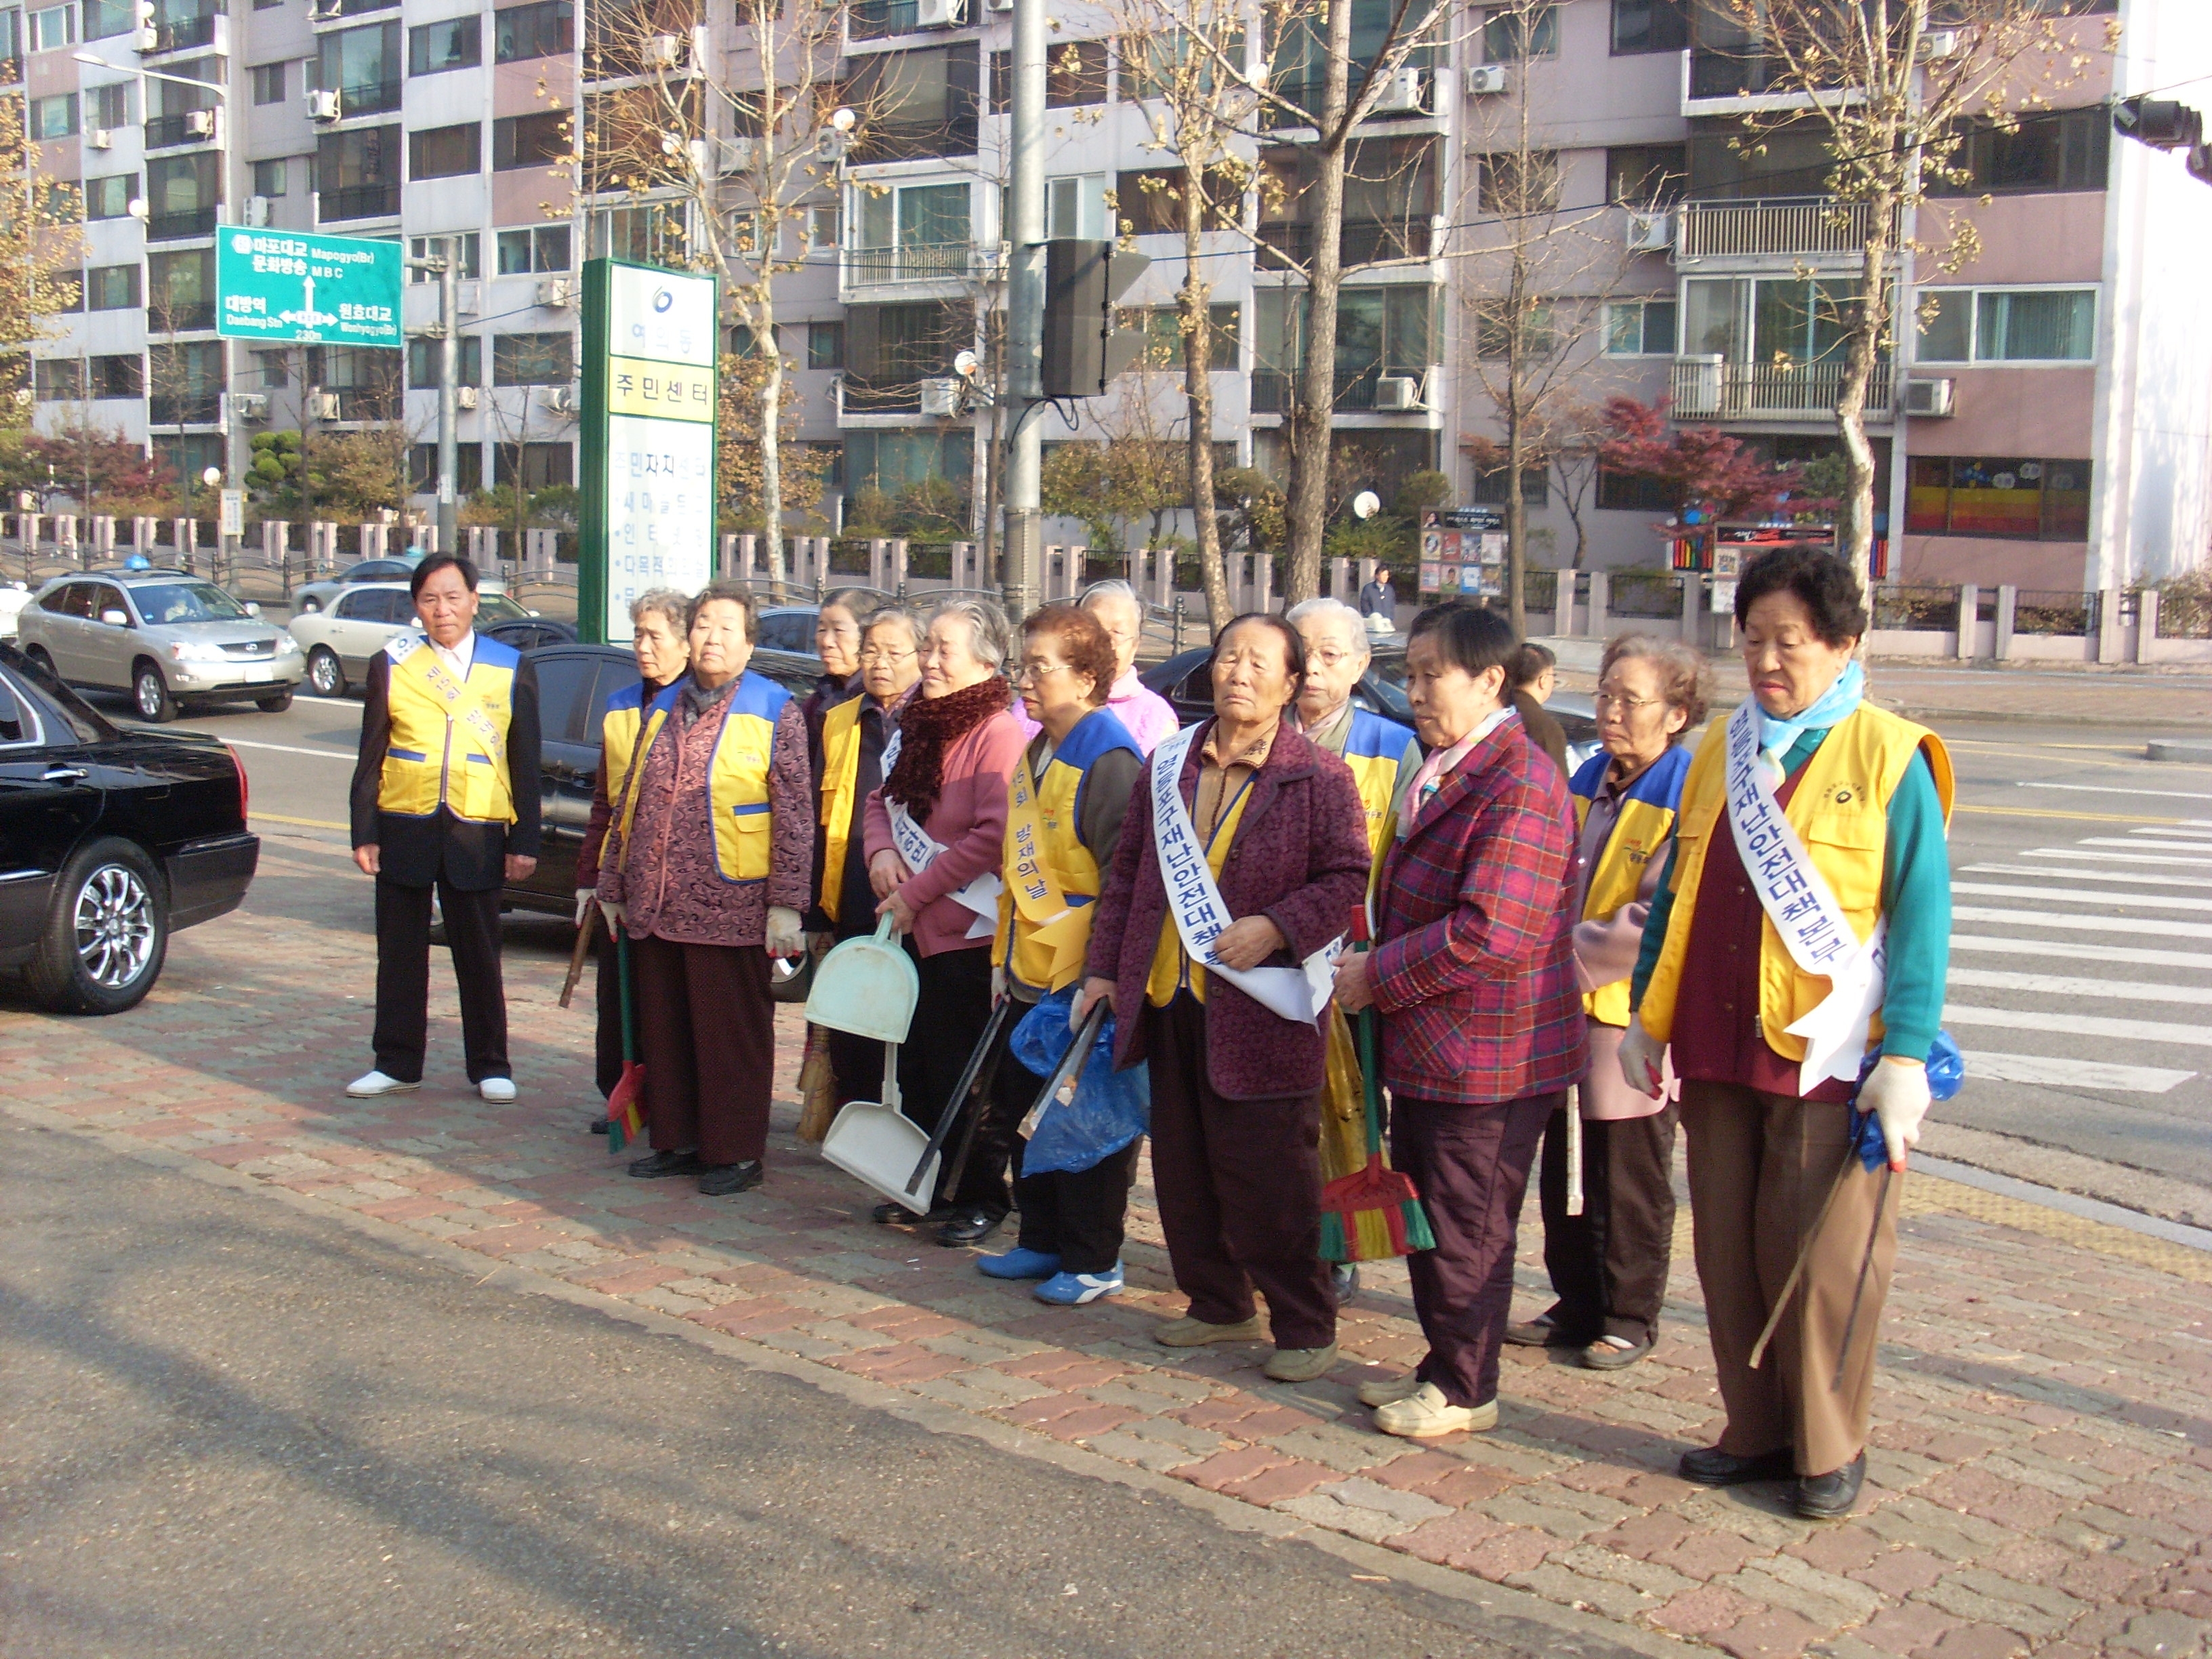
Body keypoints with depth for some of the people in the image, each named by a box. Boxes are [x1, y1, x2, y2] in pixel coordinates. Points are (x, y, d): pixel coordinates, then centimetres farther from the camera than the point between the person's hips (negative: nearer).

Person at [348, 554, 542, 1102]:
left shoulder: (511, 670, 3)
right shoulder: (391, 665, 4)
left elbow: (525, 765, 4)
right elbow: (370, 758, 5)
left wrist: (524, 841, -1)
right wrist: (364, 833, -1)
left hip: (477, 835, -1)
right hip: (403, 829, 1)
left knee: (479, 958, 6)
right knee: (400, 954, 9)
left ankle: (490, 1066, 17)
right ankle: (397, 1063, 20)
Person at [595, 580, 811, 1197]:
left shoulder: (775, 711, -2)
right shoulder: (664, 708, 14)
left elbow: (793, 816, -7)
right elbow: (629, 802, 19)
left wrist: (786, 903, -13)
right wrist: (613, 884, 17)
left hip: (729, 908, -6)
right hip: (655, 907, 6)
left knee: (732, 1034, 2)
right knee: (664, 1031, 12)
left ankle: (736, 1152, 12)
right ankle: (678, 1141, 25)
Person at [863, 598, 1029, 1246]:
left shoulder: (998, 732, -15)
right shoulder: (918, 724, 10)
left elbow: (994, 834, -21)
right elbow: (884, 799, 19)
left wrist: (918, 889, -17)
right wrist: (882, 851, -3)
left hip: (969, 932, -8)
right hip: (914, 928, 8)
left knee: (966, 1075, 1)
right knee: (918, 1065, 16)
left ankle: (982, 1197, 14)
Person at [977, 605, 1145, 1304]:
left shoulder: (1109, 763, -17)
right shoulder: (1034, 757, 12)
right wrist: (1005, 959, 17)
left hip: (1084, 982, -9)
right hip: (1031, 976, 9)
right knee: (1026, 1108, 17)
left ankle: (1095, 1261, 14)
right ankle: (1044, 1241, 31)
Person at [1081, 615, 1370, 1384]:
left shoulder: (1320, 778, -6)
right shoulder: (1168, 766, 9)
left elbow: (1349, 878, -7)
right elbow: (1128, 871, 15)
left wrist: (1276, 928, -19)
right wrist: (1107, 966, 12)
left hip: (1260, 1015, -6)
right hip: (1169, 1000, 6)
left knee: (1269, 1177, -1)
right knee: (1182, 1168, 14)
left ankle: (1305, 1326, 12)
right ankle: (1218, 1305, 30)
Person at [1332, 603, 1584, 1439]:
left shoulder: (1519, 786, -21)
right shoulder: (1441, 772, 12)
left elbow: (1492, 934, -28)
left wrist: (1377, 976, -19)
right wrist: (1373, 969, 8)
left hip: (1486, 1056, -10)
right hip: (1426, 1049, 10)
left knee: (1467, 1229, 4)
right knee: (1426, 1221, 19)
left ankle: (1464, 1393, 19)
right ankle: (1443, 1370, 34)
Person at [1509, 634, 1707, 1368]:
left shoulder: (1688, 799, -15)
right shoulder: (1588, 781, 10)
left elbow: (1653, 925, -21)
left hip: (1633, 1022, -7)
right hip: (1566, 1013, 7)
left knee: (1630, 1188, 7)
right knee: (1565, 1176, 15)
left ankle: (1630, 1318, 21)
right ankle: (1576, 1306, 29)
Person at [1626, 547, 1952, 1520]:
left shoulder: (1887, 756, -4)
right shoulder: (1721, 752, 11)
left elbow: (1921, 915, -6)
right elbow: (1677, 892, 16)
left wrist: (1907, 1056, -12)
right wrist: (1647, 1019, 12)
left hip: (1831, 1060, -5)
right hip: (1718, 1050, 5)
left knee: (1821, 1257, 1)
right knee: (1728, 1251, 10)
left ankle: (1830, 1448, 18)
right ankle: (1758, 1431, 25)